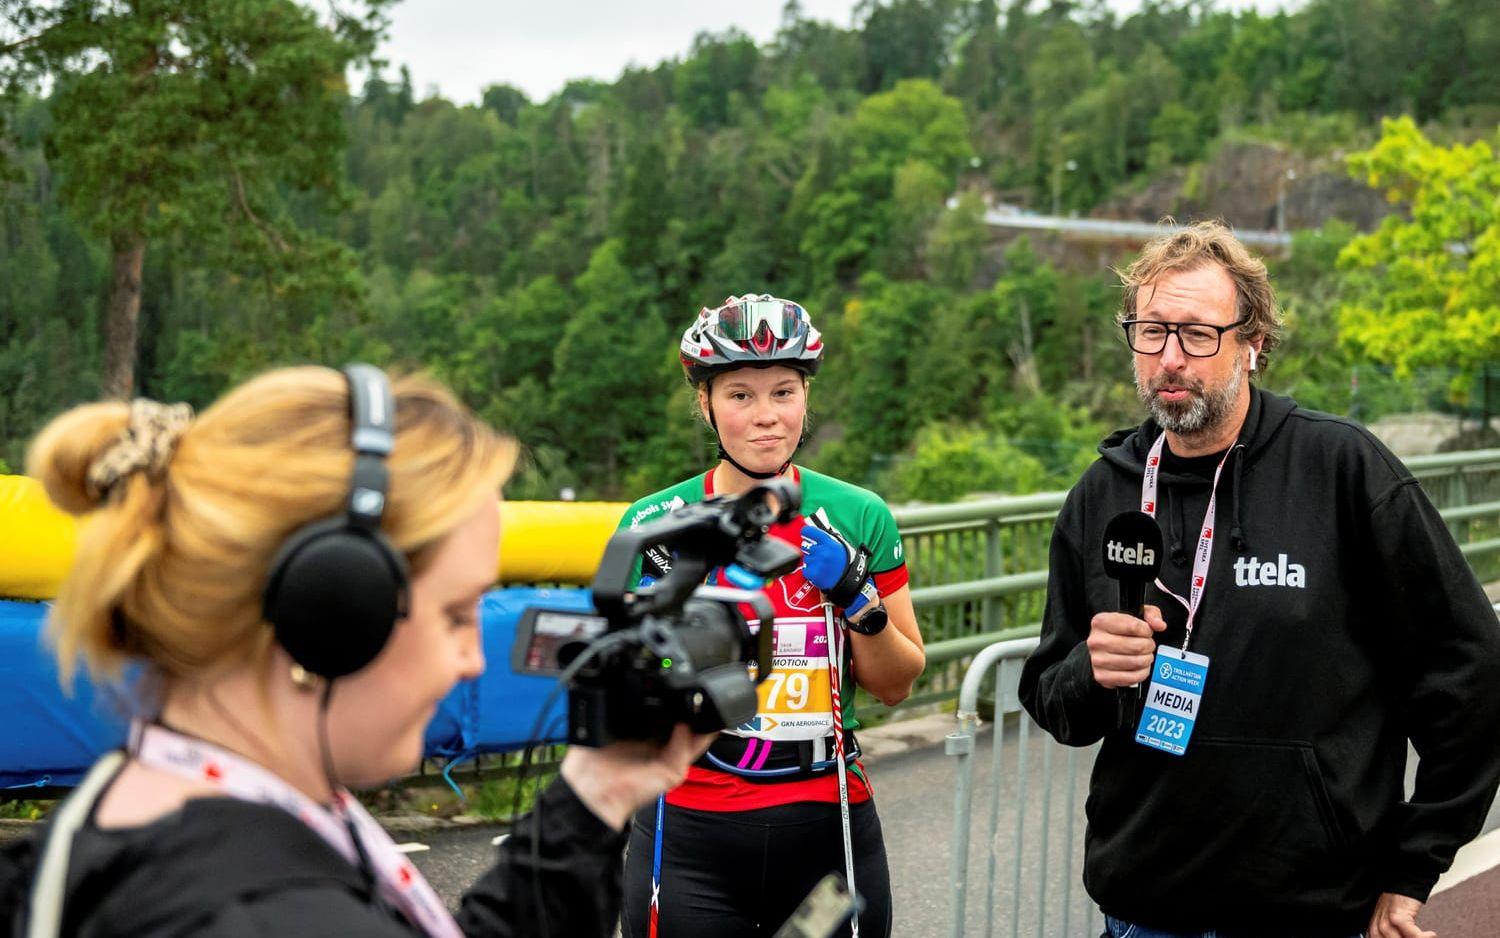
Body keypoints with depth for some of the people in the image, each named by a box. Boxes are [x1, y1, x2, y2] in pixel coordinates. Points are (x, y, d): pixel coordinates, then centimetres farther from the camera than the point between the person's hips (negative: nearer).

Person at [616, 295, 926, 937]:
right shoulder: (655, 524, -4)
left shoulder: (859, 517, -1)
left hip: (828, 826, 1)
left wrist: (858, 597, -12)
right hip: (690, 839, -1)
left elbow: (896, 685, 4)